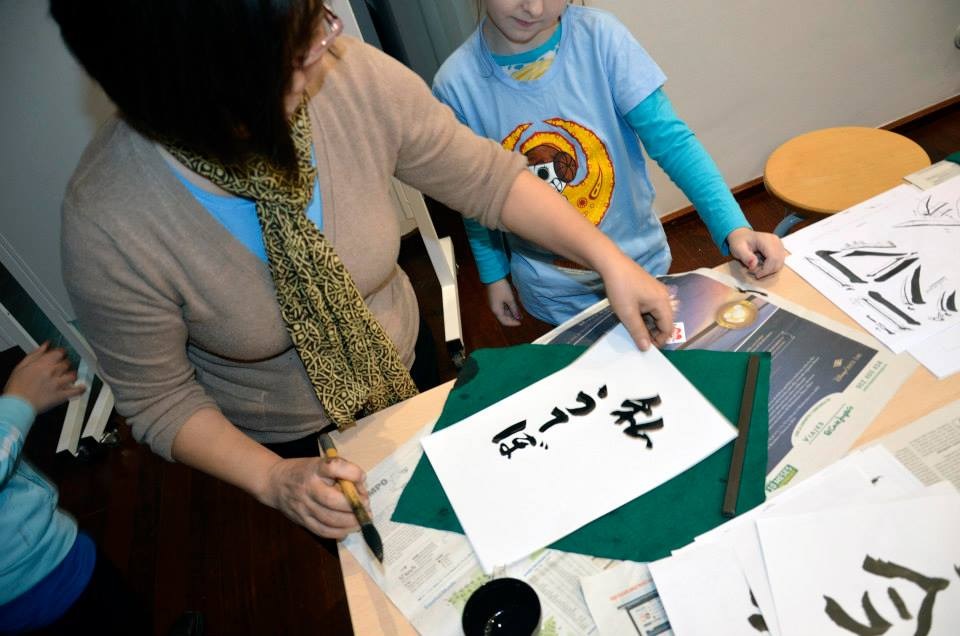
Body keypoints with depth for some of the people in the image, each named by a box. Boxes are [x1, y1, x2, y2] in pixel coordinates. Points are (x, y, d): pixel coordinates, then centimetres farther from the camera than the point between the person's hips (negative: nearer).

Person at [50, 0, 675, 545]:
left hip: (408, 370, 3)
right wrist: (273, 479, -28)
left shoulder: (357, 78, -29)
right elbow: (157, 399, -18)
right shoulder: (109, 226, -33)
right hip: (283, 447, -2)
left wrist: (607, 256, -21)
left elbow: (488, 178, -15)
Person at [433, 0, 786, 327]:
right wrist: (494, 274, 3)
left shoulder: (600, 37, -18)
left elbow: (670, 139, -19)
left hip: (640, 263, 1)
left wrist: (732, 227, -29)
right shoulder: (457, 85, -16)